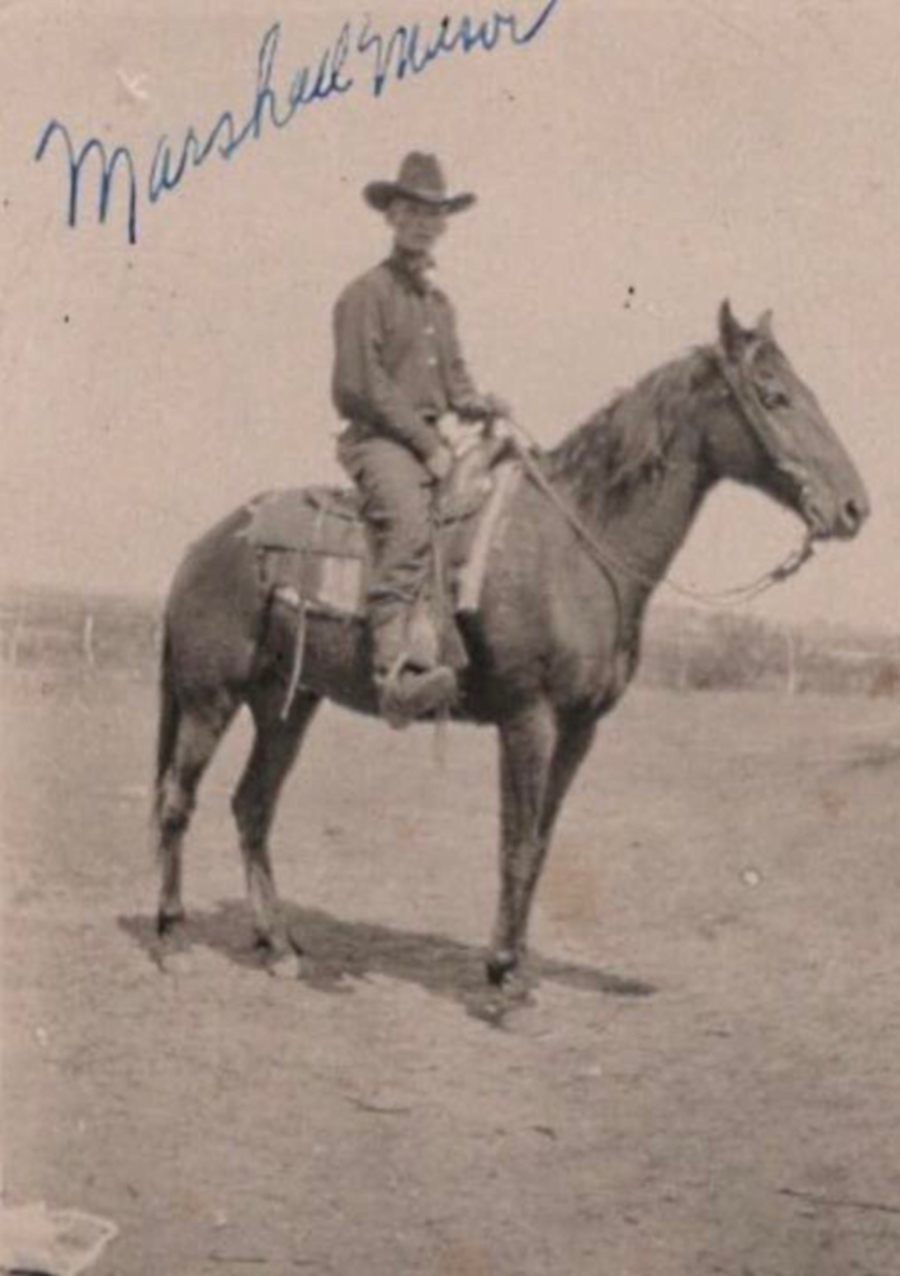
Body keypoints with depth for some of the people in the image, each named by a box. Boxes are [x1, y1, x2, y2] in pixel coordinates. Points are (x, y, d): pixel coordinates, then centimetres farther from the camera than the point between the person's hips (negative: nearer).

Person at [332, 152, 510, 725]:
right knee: (409, 522, -34)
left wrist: (478, 406, 1)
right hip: (378, 440, -8)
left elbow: (455, 380, 26)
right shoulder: (368, 293, -2)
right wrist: (427, 444, -13)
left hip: (431, 441, 8)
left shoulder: (440, 302, 23)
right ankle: (393, 667, -47)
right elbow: (363, 386, -11)